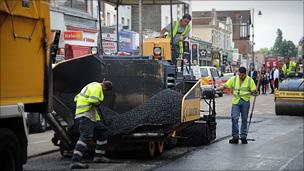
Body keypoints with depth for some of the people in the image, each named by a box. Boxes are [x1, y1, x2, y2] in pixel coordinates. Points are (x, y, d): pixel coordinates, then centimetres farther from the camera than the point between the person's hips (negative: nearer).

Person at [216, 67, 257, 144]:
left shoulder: (250, 80, 1)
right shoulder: (233, 79, 4)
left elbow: (254, 91, 3)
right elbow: (224, 86, 2)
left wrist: (254, 93, -19)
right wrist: (216, 89, -9)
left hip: (245, 102, -1)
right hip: (236, 101, 1)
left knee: (244, 119, 7)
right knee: (234, 118, -8)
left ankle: (243, 136, 16)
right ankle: (235, 136, -1)